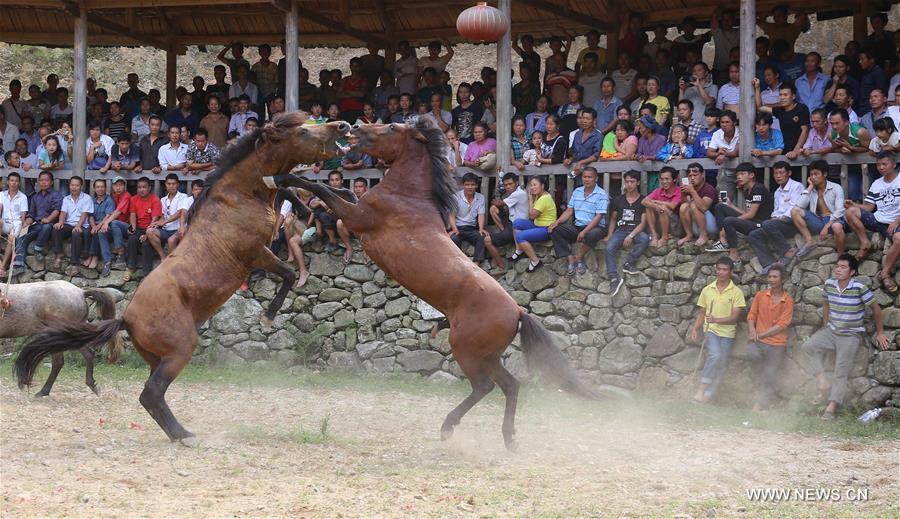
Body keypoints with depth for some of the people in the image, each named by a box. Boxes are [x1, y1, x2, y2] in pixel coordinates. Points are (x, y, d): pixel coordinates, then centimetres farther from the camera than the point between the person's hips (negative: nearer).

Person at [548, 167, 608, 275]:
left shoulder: (602, 195, -8)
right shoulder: (577, 192, 12)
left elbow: (598, 217, -15)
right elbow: (569, 211, 13)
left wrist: (584, 232, -26)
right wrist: (557, 222, -6)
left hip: (595, 227, -6)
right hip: (577, 226, 6)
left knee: (592, 235, -42)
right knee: (554, 230, -15)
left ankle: (579, 257, -12)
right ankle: (571, 260, -20)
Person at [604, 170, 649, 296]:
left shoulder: (643, 201, 5)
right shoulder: (618, 200, 17)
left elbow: (643, 222, -3)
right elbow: (613, 219, 21)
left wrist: (631, 236, -17)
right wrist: (609, 235, 5)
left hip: (636, 231, -2)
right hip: (620, 230, 2)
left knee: (645, 239, -37)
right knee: (609, 248, -28)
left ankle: (629, 263, -24)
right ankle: (614, 278, -32)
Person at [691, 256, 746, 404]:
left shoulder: (736, 292, -2)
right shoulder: (707, 290, 6)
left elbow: (735, 317, -8)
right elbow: (701, 313, 12)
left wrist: (716, 320, -22)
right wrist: (695, 329, -3)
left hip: (727, 333, 1)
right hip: (711, 330, -1)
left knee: (720, 365, 0)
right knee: (715, 355, -26)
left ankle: (709, 396, 9)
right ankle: (701, 390, -25)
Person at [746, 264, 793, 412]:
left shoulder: (788, 301, -4)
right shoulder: (760, 295, 5)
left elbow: (782, 325, -9)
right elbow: (752, 315, 8)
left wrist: (760, 334, -13)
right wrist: (752, 332, -11)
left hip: (777, 344, -1)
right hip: (758, 340, 1)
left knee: (769, 378, 0)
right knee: (753, 354, -31)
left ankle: (759, 405, 10)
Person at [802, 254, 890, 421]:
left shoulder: (859, 288, -18)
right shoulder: (829, 284, -3)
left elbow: (875, 308, -6)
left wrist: (880, 332, 1)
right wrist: (825, 326, 14)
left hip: (851, 336, -5)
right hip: (831, 331, 5)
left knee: (841, 373, -11)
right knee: (809, 346, -20)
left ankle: (831, 407, -15)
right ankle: (824, 384, -14)